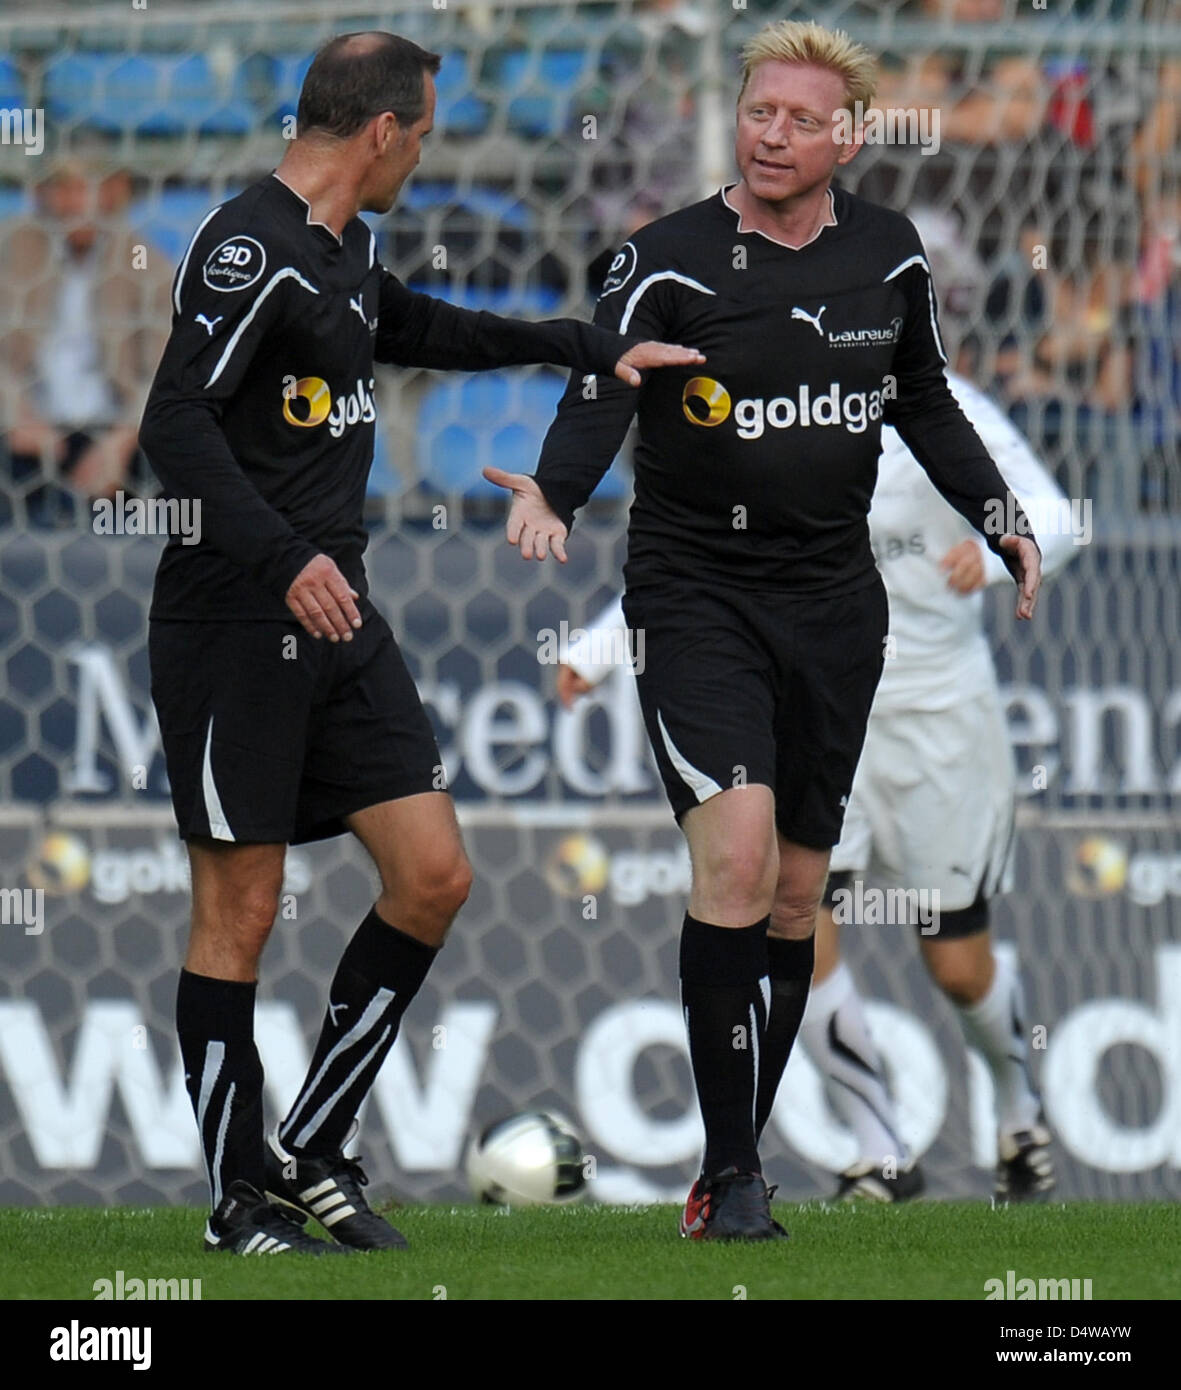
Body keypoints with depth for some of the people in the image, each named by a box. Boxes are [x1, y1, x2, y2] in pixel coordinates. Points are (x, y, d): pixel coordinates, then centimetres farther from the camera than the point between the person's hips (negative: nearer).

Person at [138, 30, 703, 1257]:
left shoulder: (342, 250, 15)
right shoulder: (250, 248, -15)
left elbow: (422, 331, 36)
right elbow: (176, 425, -23)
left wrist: (596, 350, 38)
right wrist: (281, 557, -33)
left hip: (335, 617, 9)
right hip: (233, 622, -9)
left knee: (432, 876, 3)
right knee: (239, 912, -2)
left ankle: (311, 1153, 13)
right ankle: (240, 1199, 8)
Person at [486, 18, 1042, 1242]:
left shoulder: (888, 258, 5)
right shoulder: (668, 263, -9)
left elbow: (923, 402, 21)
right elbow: (598, 393, -16)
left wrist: (1000, 520, 18)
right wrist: (552, 493, -35)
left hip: (833, 604, 5)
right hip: (696, 594, -5)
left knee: (795, 893, 7)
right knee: (736, 855, -20)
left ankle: (735, 1165, 17)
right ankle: (728, 1174, -14)